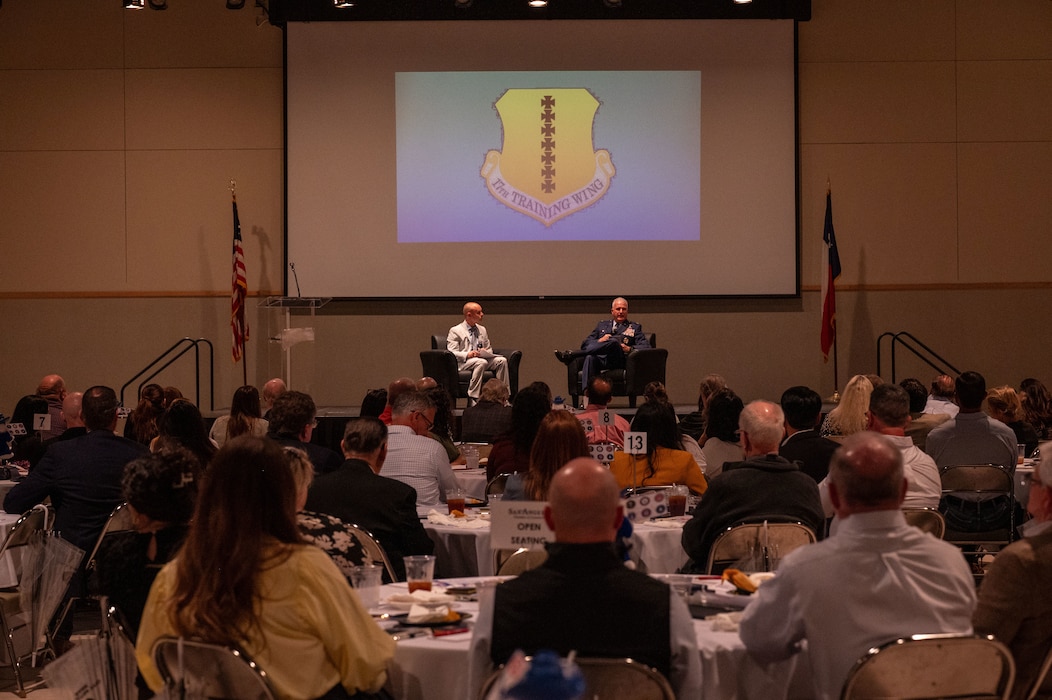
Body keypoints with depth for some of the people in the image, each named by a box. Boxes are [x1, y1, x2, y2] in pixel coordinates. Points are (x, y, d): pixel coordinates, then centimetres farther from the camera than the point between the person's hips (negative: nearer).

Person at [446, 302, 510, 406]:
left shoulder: (482, 330, 23)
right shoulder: (455, 331, 3)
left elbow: (489, 349, 26)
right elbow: (451, 352, -6)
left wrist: (486, 352, 0)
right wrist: (467, 355, -23)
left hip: (482, 359, 6)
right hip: (463, 363, -6)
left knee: (502, 360, -20)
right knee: (481, 362, -37)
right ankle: (472, 400, -40)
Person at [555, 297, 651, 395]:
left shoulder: (635, 327, 25)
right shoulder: (602, 325, 31)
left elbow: (646, 347, 10)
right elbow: (584, 343, 22)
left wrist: (630, 349, -9)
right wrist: (599, 341, 0)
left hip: (619, 362, -2)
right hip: (600, 359, 2)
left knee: (613, 342, -35)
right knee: (590, 357, -37)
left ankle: (572, 354, -37)